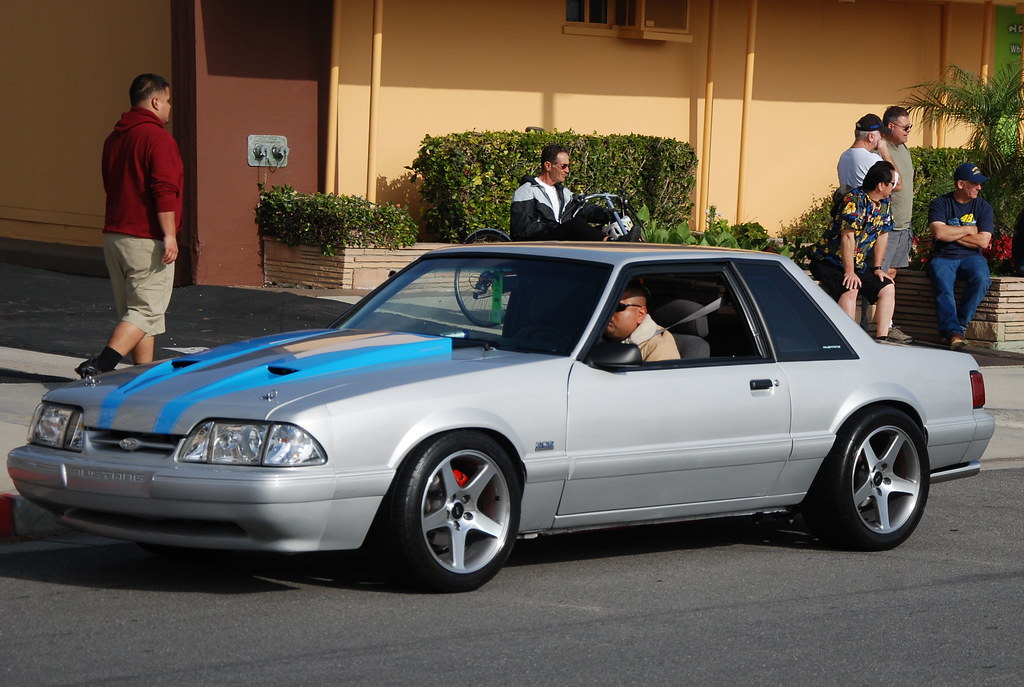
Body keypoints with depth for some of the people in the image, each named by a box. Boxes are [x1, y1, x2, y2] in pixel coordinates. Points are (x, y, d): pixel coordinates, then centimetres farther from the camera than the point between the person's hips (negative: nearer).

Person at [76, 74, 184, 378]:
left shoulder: (114, 138, 15)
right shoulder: (157, 137, -13)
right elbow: (165, 190, -20)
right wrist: (169, 234, -18)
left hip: (114, 236, 9)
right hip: (148, 239, -9)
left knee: (135, 309, 14)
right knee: (146, 310, -7)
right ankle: (101, 364, -20)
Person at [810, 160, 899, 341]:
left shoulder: (885, 203, 5)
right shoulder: (855, 200, -23)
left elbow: (882, 235, 13)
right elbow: (848, 236, -27)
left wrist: (877, 268, 8)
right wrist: (849, 272, -28)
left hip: (858, 263, 9)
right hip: (829, 261, -9)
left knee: (887, 288, 0)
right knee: (850, 290, -32)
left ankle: (882, 337, -4)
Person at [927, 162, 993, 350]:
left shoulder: (983, 206, 8)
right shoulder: (940, 204, 3)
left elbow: (983, 241, -3)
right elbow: (939, 233, -14)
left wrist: (952, 234, -5)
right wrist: (968, 230, -4)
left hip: (971, 257, 2)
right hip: (943, 257, -2)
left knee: (981, 279, -32)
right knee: (942, 283, -34)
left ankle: (960, 324, -22)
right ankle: (953, 331, -43)